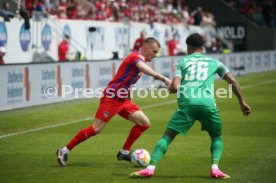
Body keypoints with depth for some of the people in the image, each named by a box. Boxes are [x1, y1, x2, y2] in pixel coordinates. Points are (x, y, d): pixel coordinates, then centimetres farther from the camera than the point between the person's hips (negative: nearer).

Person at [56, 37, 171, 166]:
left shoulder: (138, 58, 17)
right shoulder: (137, 56, -14)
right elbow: (141, 66, -39)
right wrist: (162, 78, -50)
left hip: (123, 100, 10)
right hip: (112, 98, -10)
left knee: (144, 123, 2)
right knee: (95, 129, -11)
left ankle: (124, 153, 10)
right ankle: (65, 150, 0)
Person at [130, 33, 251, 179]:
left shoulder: (183, 61, 18)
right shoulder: (214, 62, 23)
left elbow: (174, 87, 5)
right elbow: (233, 82, 19)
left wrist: (169, 88, 28)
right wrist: (242, 102, 26)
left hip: (187, 103, -1)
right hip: (207, 104, 1)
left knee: (167, 136, 5)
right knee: (217, 137, 20)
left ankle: (150, 168, -9)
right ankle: (215, 168, -3)